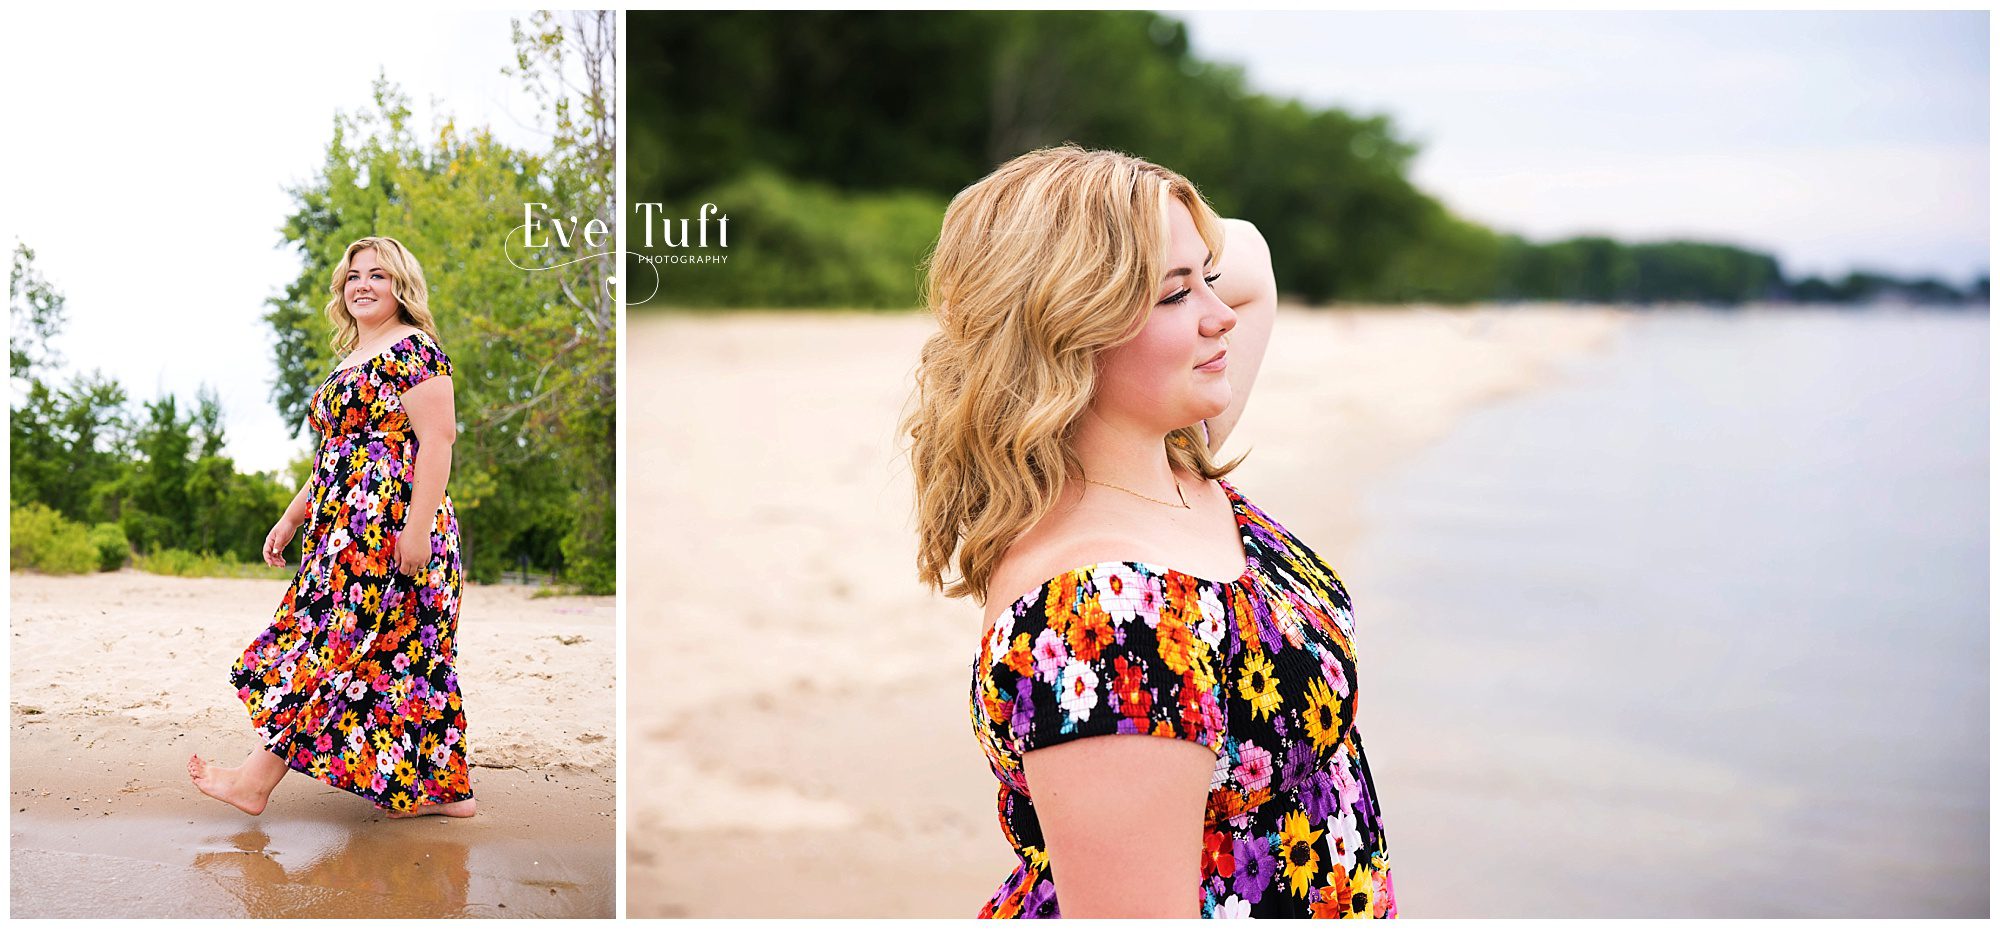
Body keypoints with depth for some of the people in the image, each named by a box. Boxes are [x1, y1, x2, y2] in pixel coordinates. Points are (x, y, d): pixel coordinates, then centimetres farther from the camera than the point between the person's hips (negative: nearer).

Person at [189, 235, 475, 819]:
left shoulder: (413, 349, -8)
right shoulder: (349, 361, 21)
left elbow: (436, 440, -16)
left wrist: (417, 527, -23)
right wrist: (292, 518, 23)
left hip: (392, 529, -10)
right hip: (347, 530, 10)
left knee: (335, 646, -6)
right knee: (406, 656, 7)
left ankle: (256, 780, -3)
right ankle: (446, 789, 10)